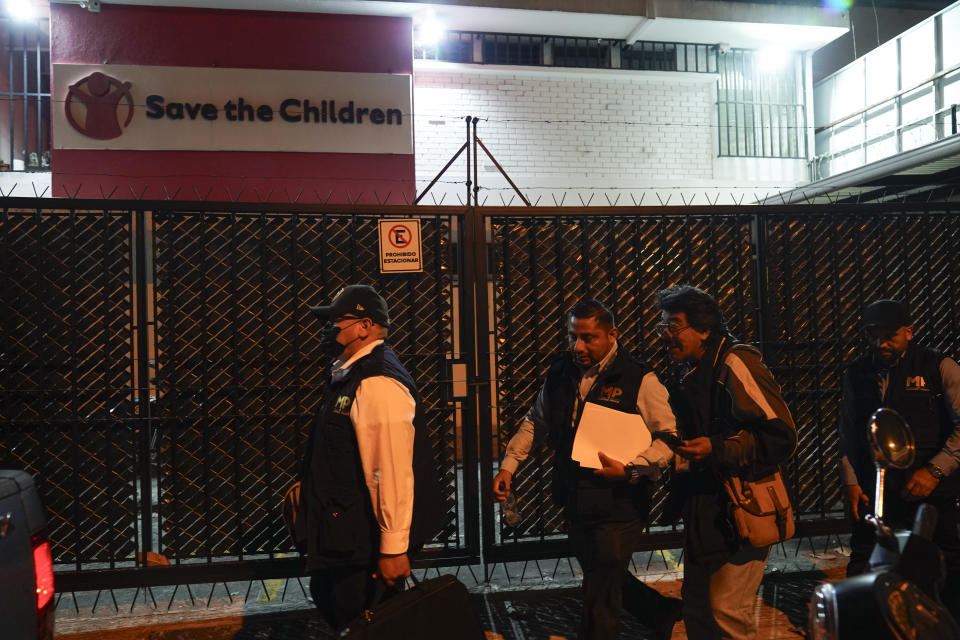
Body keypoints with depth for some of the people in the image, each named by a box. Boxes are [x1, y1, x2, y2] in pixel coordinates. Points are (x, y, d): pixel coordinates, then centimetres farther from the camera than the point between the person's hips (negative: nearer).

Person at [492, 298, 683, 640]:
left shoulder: (639, 380, -13)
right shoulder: (560, 374, 5)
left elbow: (671, 436, -14)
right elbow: (534, 422, 18)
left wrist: (629, 469, -24)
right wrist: (508, 464, 10)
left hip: (618, 507, -6)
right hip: (576, 504, 7)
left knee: (599, 602, 0)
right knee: (608, 582, 22)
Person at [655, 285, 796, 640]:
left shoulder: (735, 363, -16)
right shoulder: (688, 374, 12)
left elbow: (781, 436, -21)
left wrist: (716, 449, -25)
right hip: (704, 509, 9)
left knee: (727, 611, -6)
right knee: (697, 607, 16)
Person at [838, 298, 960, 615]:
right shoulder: (856, 374, 8)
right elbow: (848, 433, 11)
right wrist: (850, 482, 4)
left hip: (931, 493, -2)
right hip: (872, 492, 3)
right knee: (861, 569, 4)